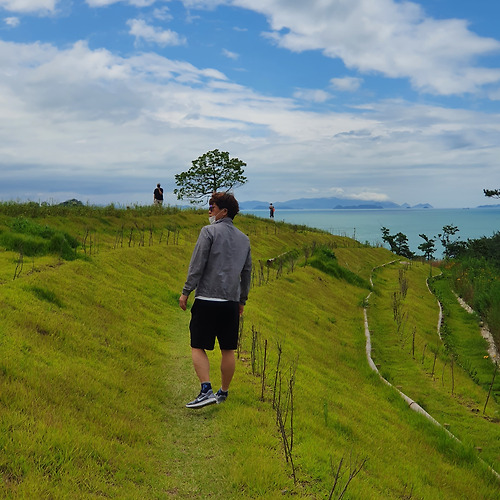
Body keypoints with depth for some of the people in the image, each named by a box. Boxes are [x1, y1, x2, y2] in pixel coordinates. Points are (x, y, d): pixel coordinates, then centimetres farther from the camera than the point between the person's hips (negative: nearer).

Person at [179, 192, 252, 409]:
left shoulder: (209, 231, -4)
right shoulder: (244, 239, 14)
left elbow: (197, 265, -9)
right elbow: (247, 272, 19)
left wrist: (185, 292, -3)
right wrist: (242, 300, 26)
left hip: (208, 299, -6)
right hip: (232, 301, 6)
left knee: (198, 347, 0)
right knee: (228, 351, 11)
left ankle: (206, 390, -12)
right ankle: (223, 392, 22)